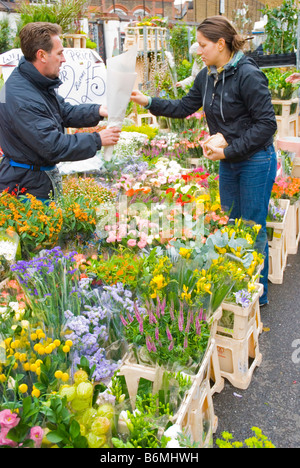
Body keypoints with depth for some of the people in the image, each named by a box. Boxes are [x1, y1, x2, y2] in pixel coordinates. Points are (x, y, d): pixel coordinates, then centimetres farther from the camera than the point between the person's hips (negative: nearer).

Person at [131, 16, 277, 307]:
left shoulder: (248, 75, -19)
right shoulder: (207, 76, 5)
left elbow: (266, 124, -19)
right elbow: (185, 107, 15)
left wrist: (228, 151, -20)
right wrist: (148, 102, 5)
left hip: (256, 161, -8)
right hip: (228, 163, 8)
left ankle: (258, 294, 21)